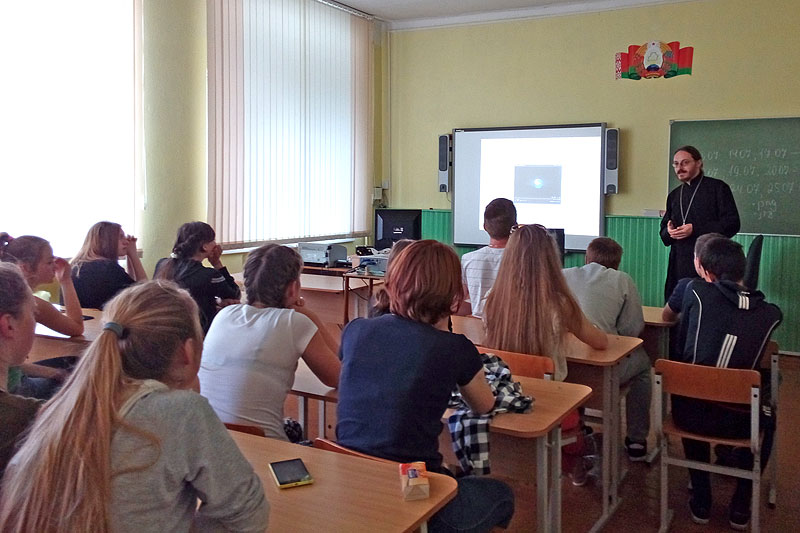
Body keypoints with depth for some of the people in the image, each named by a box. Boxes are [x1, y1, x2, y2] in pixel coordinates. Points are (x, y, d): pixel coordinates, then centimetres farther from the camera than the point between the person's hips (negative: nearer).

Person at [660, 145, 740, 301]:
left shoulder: (717, 187, 1)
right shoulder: (674, 195, 19)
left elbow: (732, 224, -7)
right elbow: (663, 230, 23)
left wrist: (695, 230, -15)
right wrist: (669, 231, -2)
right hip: (679, 264, 5)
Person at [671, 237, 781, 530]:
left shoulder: (696, 291, -5)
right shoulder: (771, 312, -1)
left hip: (689, 415, 0)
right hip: (738, 421, 0)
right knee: (766, 416, 35)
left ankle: (701, 501, 37)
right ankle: (741, 506, 32)